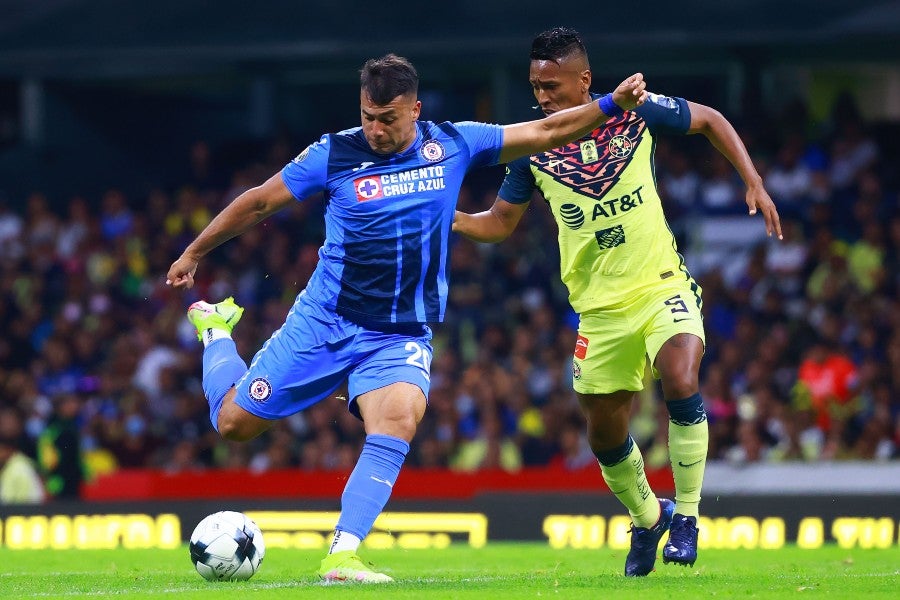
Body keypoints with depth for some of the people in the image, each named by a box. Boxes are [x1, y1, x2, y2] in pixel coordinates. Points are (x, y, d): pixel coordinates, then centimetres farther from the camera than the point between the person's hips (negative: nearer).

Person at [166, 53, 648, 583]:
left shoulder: (453, 145, -3)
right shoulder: (335, 154, -9)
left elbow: (545, 132, 2)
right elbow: (259, 203, 2)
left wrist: (612, 105, -8)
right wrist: (194, 253, 8)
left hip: (402, 335, 1)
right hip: (325, 320, -1)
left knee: (399, 420, -29)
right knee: (234, 421, 4)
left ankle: (342, 555, -30)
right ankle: (216, 330, 37)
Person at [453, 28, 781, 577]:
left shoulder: (636, 111, -9)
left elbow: (709, 120, 8)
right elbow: (500, 222, 6)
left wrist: (754, 182, -1)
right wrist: (449, 217, -14)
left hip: (662, 286, -3)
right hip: (601, 307, 3)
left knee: (681, 381, -27)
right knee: (605, 431, 7)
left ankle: (687, 515, -10)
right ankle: (648, 517, 36)